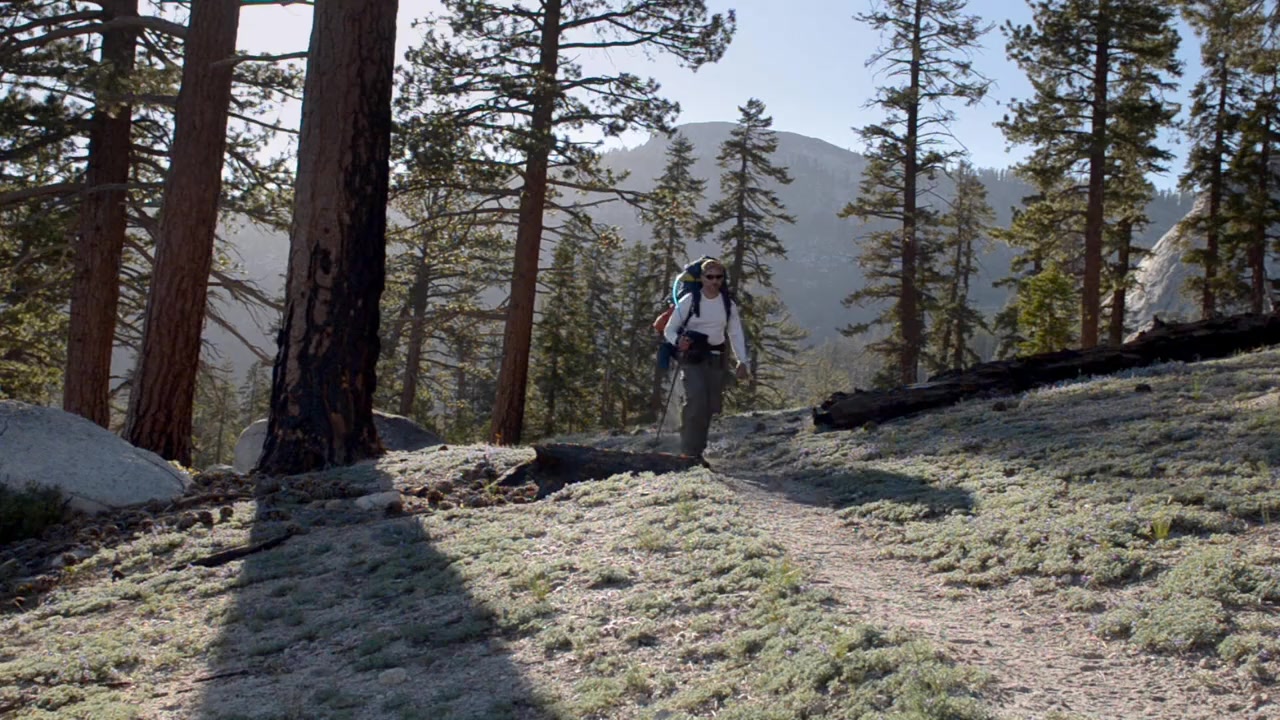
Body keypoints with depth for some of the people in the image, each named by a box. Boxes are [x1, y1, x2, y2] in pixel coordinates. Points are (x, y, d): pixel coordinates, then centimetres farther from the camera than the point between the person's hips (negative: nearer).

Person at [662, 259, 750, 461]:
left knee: (710, 406, 3)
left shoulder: (729, 305, 7)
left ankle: (697, 451, 14)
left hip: (716, 359, 4)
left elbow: (736, 334, 11)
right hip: (692, 357, -4)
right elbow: (670, 329, -1)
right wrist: (678, 341, -23)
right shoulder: (689, 301, -4)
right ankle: (690, 452, -15)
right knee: (697, 400, -20)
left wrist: (741, 361, 0)